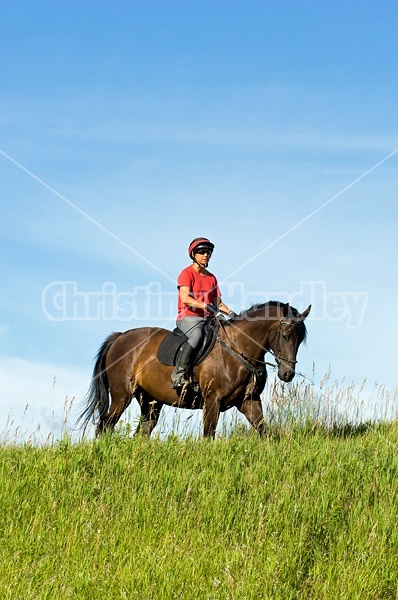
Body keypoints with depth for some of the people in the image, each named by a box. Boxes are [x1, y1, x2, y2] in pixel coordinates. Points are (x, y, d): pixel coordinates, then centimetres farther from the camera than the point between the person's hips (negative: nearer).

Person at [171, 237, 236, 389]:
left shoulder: (211, 278, 21)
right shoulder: (187, 273, 0)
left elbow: (217, 302, 19)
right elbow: (185, 298, -14)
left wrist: (230, 312, -2)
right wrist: (205, 306, -28)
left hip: (208, 319, 7)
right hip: (188, 317, -7)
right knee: (197, 335, -39)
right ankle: (178, 374, -37)